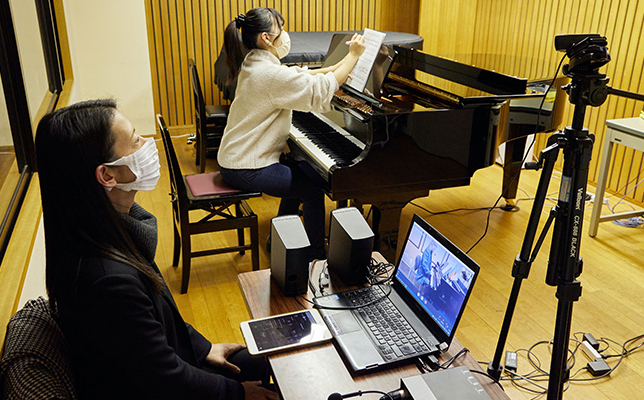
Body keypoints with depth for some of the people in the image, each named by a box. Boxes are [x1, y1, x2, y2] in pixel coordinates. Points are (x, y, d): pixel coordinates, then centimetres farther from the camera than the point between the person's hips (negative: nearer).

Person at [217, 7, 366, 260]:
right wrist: (353, 56, -16)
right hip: (245, 170, -10)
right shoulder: (270, 73, -25)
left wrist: (339, 66, 8)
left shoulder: (254, 63, 7)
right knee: (313, 189, -7)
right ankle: (316, 256, 7)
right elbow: (321, 92, -25)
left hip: (237, 155, 10)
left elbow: (300, 77, 15)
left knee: (302, 169, 24)